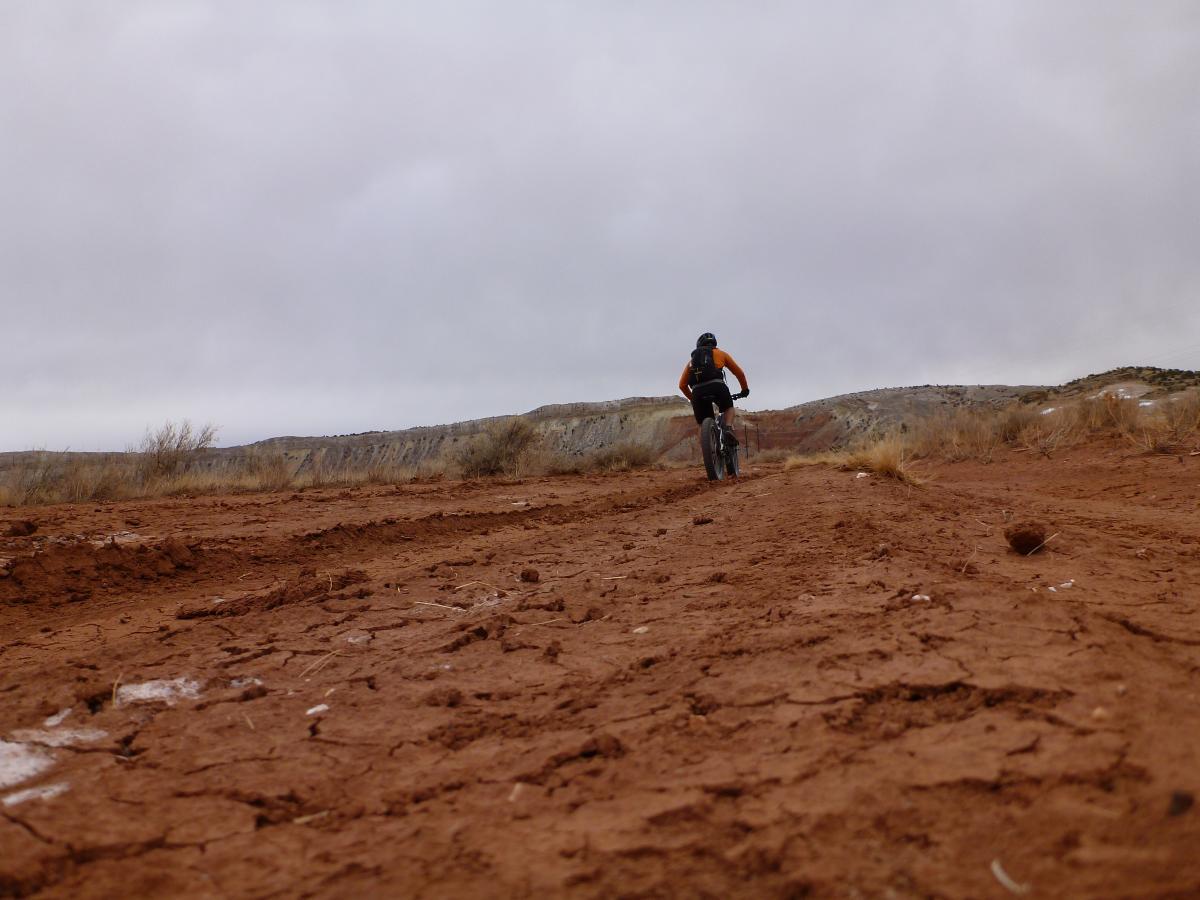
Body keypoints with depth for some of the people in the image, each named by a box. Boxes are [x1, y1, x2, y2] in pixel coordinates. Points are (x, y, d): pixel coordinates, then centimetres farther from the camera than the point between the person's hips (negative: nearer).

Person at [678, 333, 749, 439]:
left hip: (697, 391, 2)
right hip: (716, 385, -2)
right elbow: (739, 372, 27)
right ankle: (728, 429, -3)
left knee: (704, 423, 14)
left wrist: (693, 399, 40)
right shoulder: (720, 353, 27)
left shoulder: (692, 360, 32)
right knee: (728, 408, 25)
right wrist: (745, 389, 41)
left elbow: (682, 385, 27)